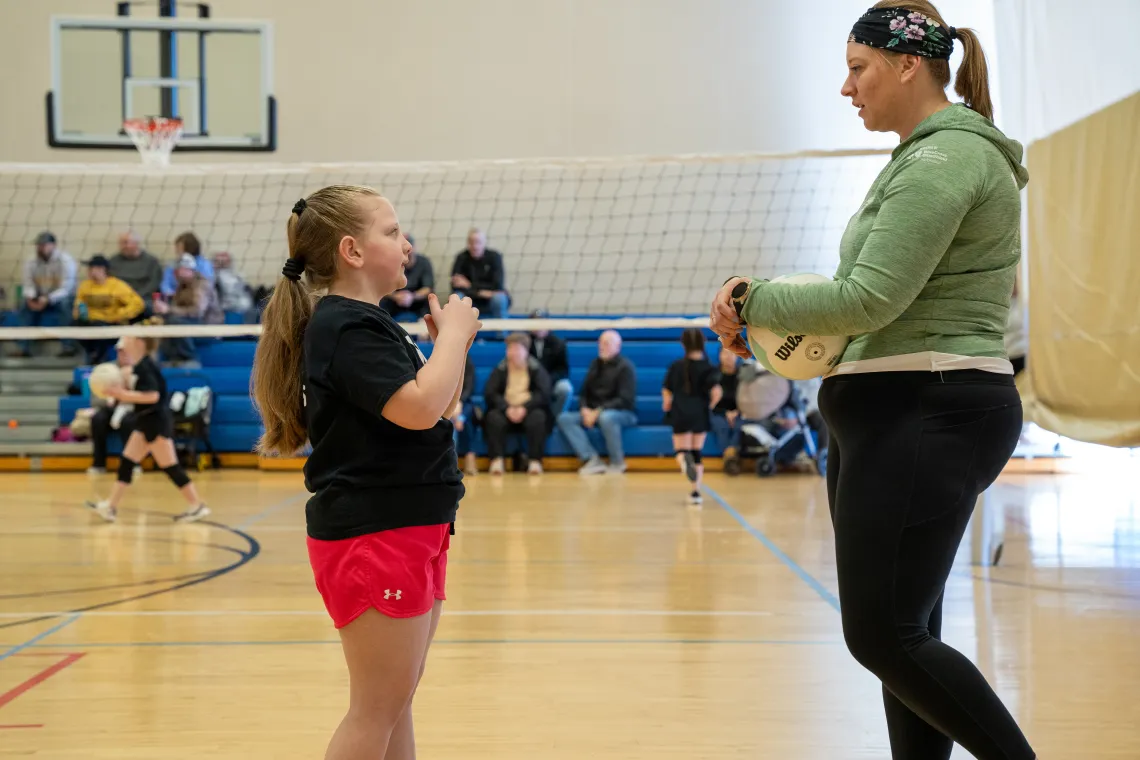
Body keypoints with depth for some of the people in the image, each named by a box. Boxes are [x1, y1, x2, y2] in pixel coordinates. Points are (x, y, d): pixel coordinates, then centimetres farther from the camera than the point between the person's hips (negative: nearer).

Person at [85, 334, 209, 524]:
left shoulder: (145, 366, -18)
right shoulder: (141, 366, 11)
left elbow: (153, 395, -26)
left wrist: (124, 394, -22)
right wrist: (122, 393, 8)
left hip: (156, 421, -10)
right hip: (147, 421, 10)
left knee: (170, 466, -5)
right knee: (126, 461, 8)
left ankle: (196, 505, 1)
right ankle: (110, 506, 10)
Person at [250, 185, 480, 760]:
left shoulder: (366, 323, 16)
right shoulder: (346, 327, -16)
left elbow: (437, 410, 23)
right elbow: (419, 407, -28)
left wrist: (452, 344, 8)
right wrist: (454, 334, -14)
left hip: (409, 532, 10)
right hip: (373, 536, -10)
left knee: (396, 700, 16)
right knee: (377, 708, -4)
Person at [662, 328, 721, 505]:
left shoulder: (676, 366, 0)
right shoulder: (708, 368, -5)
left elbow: (666, 393, 0)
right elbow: (716, 393, -16)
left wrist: (668, 406, 20)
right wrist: (709, 405, 5)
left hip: (680, 415, 0)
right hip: (700, 415, 1)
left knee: (682, 452, 4)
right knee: (697, 452, 16)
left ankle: (684, 460, -35)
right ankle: (695, 491, 14)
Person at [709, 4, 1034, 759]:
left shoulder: (947, 156, -13)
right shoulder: (927, 155, 19)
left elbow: (873, 295, -20)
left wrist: (753, 301, -9)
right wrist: (768, 317, 4)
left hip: (926, 419, -10)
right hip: (897, 419, 10)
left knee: (883, 637, -9)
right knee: (902, 637, 12)